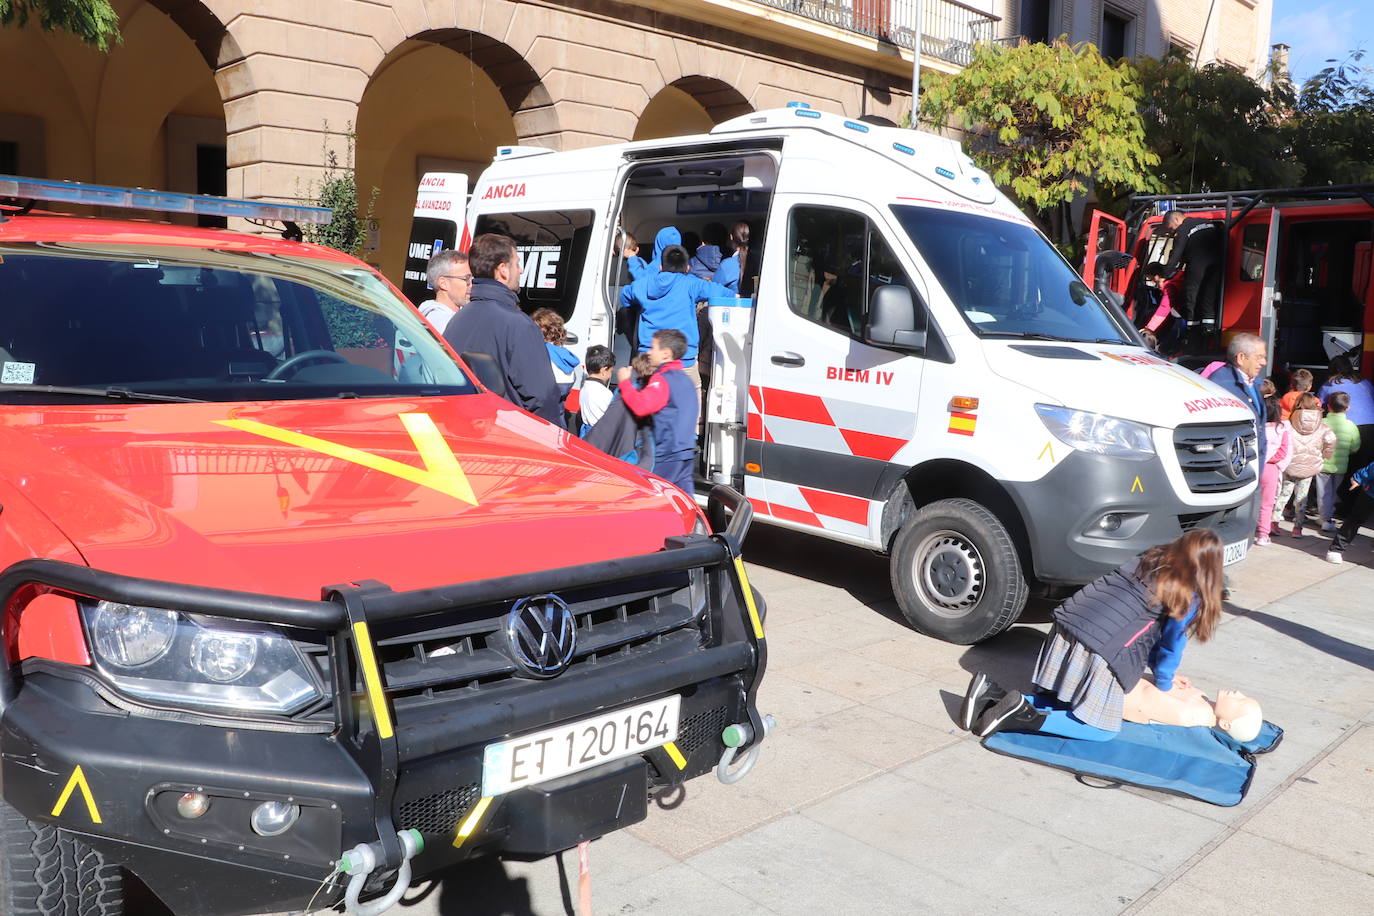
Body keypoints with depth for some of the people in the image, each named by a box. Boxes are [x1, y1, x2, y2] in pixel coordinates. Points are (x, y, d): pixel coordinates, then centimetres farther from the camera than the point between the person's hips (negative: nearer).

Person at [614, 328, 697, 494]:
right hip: (687, 450, 9)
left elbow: (641, 406, -26)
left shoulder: (662, 379, -12)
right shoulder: (685, 379, 17)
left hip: (668, 454, -9)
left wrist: (624, 382, -13)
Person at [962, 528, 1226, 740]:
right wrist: (1164, 682, 26)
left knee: (1061, 703, 21)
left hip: (1067, 624, 7)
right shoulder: (1189, 595, 0)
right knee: (1103, 730, 6)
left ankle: (994, 695, -1)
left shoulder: (1150, 559, 22)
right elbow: (1172, 644, 7)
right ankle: (1025, 716, -13)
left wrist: (1165, 673, 34)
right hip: (1100, 648, -7)